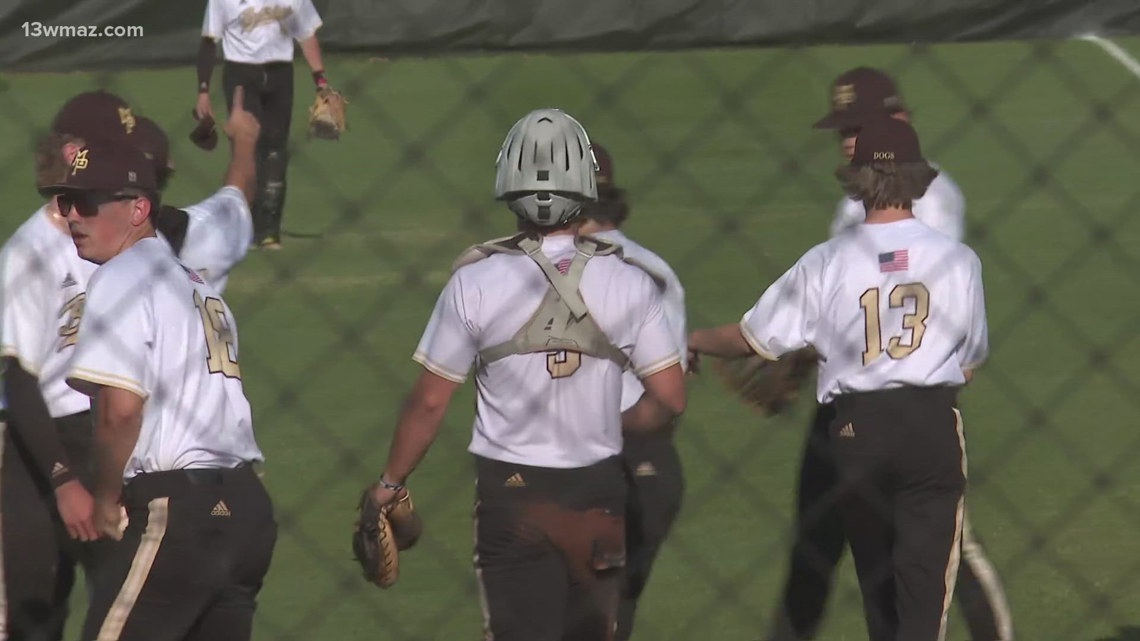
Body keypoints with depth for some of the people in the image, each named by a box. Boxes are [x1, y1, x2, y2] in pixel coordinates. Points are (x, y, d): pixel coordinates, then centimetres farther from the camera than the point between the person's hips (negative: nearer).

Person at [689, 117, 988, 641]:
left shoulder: (827, 263, -3)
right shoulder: (957, 259, -2)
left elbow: (755, 338, 2)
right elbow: (971, 358, 8)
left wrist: (694, 340, 22)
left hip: (855, 427, 1)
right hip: (934, 422, -1)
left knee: (876, 576, 17)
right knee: (926, 577, -4)